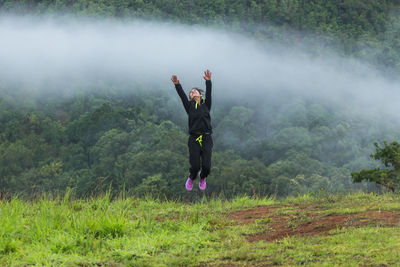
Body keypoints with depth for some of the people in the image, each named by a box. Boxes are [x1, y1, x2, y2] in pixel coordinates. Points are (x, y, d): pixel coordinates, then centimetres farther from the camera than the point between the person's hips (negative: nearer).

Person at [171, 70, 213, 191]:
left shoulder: (206, 104, 14)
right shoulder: (190, 106, 12)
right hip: (194, 139, 0)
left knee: (206, 167, -9)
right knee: (195, 166, -8)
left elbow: (208, 93, -1)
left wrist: (208, 82, -18)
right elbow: (182, 96, -2)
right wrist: (177, 85, -18)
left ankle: (202, 178, 25)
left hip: (206, 138, 0)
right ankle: (191, 178, 26)